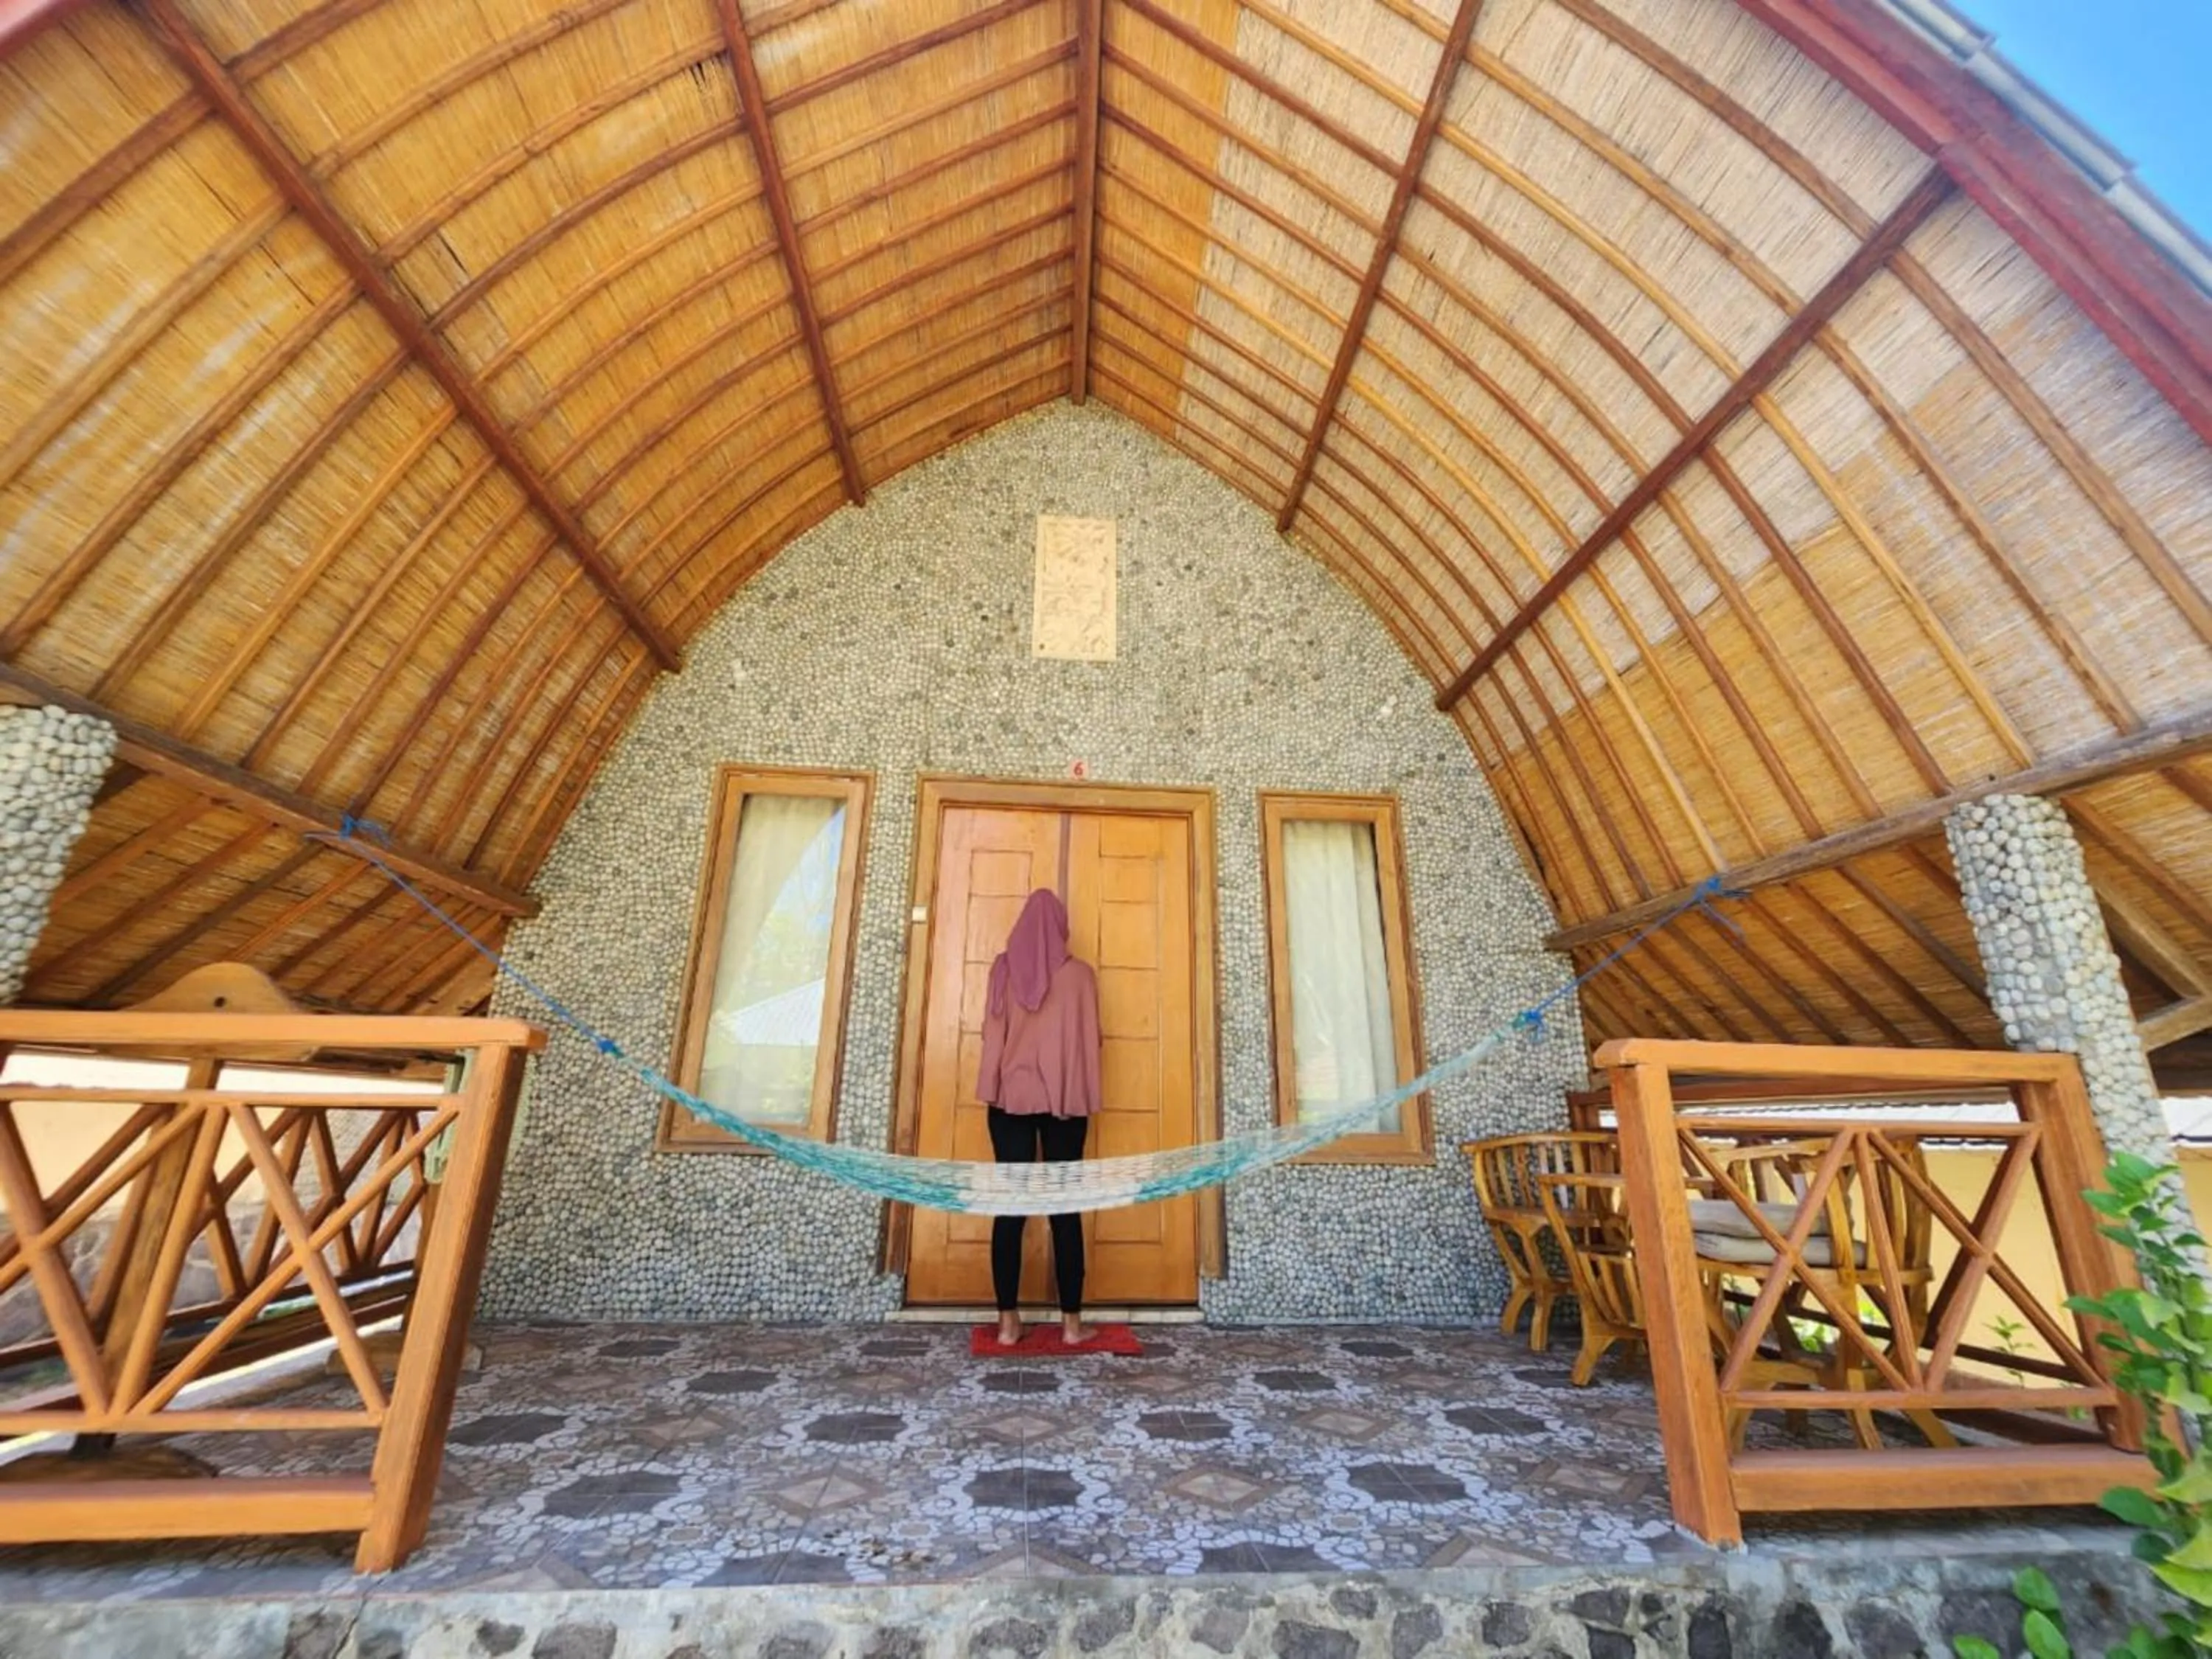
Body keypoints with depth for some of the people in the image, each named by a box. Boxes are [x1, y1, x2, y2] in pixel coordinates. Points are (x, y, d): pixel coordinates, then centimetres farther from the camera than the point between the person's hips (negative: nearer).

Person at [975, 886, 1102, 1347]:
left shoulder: (1003, 968, 2)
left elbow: (992, 1032, 7)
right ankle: (1071, 1321, 9)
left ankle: (1008, 1321, 7)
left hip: (1011, 1096, 1)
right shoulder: (1079, 973, -1)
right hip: (1064, 1099, -1)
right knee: (1065, 1206, 3)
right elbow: (1088, 1037, 4)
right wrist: (1085, 1098, 13)